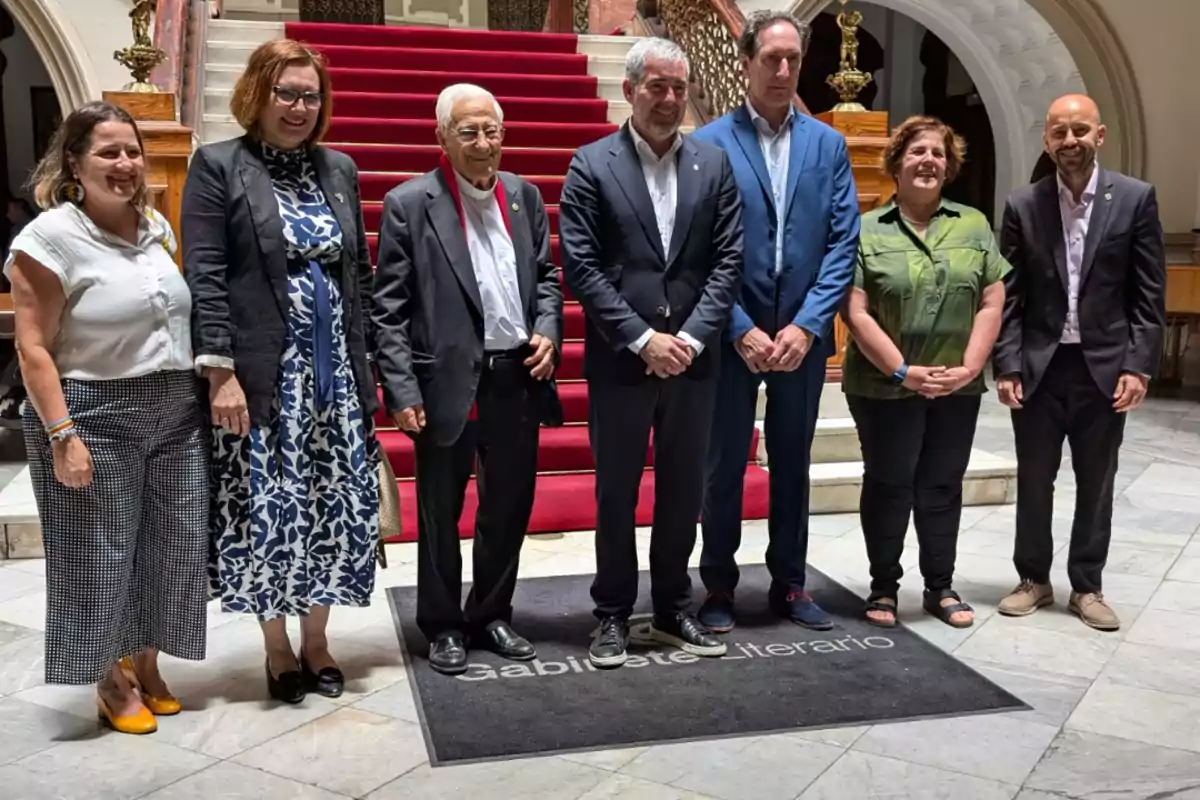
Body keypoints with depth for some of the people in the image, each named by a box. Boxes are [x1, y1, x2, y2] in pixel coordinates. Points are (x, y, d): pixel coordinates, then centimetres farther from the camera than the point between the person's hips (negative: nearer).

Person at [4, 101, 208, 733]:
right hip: (96, 417, -6)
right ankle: (111, 684, 25)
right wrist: (62, 435, -18)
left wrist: (204, 386, 13)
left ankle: (146, 668, 30)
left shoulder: (156, 226, 7)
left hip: (176, 413, 6)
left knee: (170, 547, 11)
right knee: (102, 556, 6)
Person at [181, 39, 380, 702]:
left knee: (341, 506, 7)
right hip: (263, 374, -4)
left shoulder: (339, 169, 12)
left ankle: (316, 639, 25)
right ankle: (277, 648, 21)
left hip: (335, 369, 5)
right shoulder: (217, 166, -2)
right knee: (269, 511, 1)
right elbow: (204, 276, -9)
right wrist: (220, 372, -16)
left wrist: (364, 364, 10)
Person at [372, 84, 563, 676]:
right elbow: (389, 309, -8)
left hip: (518, 377, 5)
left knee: (510, 505, 14)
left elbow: (545, 276, 17)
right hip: (448, 382, -4)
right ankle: (443, 626, 27)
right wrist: (402, 392, -13)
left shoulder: (525, 196, 9)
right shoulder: (409, 204, -5)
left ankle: (491, 615, 33)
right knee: (440, 512, 9)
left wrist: (548, 330, -3)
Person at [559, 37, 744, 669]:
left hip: (692, 358, 3)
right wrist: (643, 339, -14)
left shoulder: (714, 163, 7)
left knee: (684, 491, 12)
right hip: (619, 361, -3)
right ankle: (613, 615, 22)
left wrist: (691, 337, -9)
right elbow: (581, 267, -8)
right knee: (616, 493, 8)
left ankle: (672, 611, 27)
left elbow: (728, 261, 3)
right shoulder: (591, 165, -2)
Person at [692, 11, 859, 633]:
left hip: (802, 333, 3)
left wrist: (806, 325, -10)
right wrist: (742, 330, -13)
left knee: (793, 463, 13)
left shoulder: (828, 144, 5)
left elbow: (843, 242, 0)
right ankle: (718, 587, 22)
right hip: (732, 334, -3)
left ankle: (789, 585, 27)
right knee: (723, 464, 8)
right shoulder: (709, 144, -4)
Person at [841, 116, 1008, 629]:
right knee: (888, 486, 6)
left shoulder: (974, 226, 8)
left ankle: (940, 587, 24)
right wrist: (903, 371, -14)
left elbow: (992, 302, 4)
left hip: (957, 388, 3)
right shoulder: (867, 231, -3)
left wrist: (969, 367, -8)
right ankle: (884, 588, 19)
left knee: (943, 487, 11)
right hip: (885, 387, -3)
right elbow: (855, 313, -9)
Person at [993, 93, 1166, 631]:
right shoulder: (1023, 205, 1)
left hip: (1105, 366, 0)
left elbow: (1149, 294, -2)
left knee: (1096, 483, 10)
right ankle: (1034, 579, 26)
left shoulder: (1135, 198, -1)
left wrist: (1139, 366, -8)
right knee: (1033, 480, 10)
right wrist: (1006, 366, -7)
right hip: (1039, 366, 1)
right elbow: (1008, 295, 0)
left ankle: (1087, 586, 24)